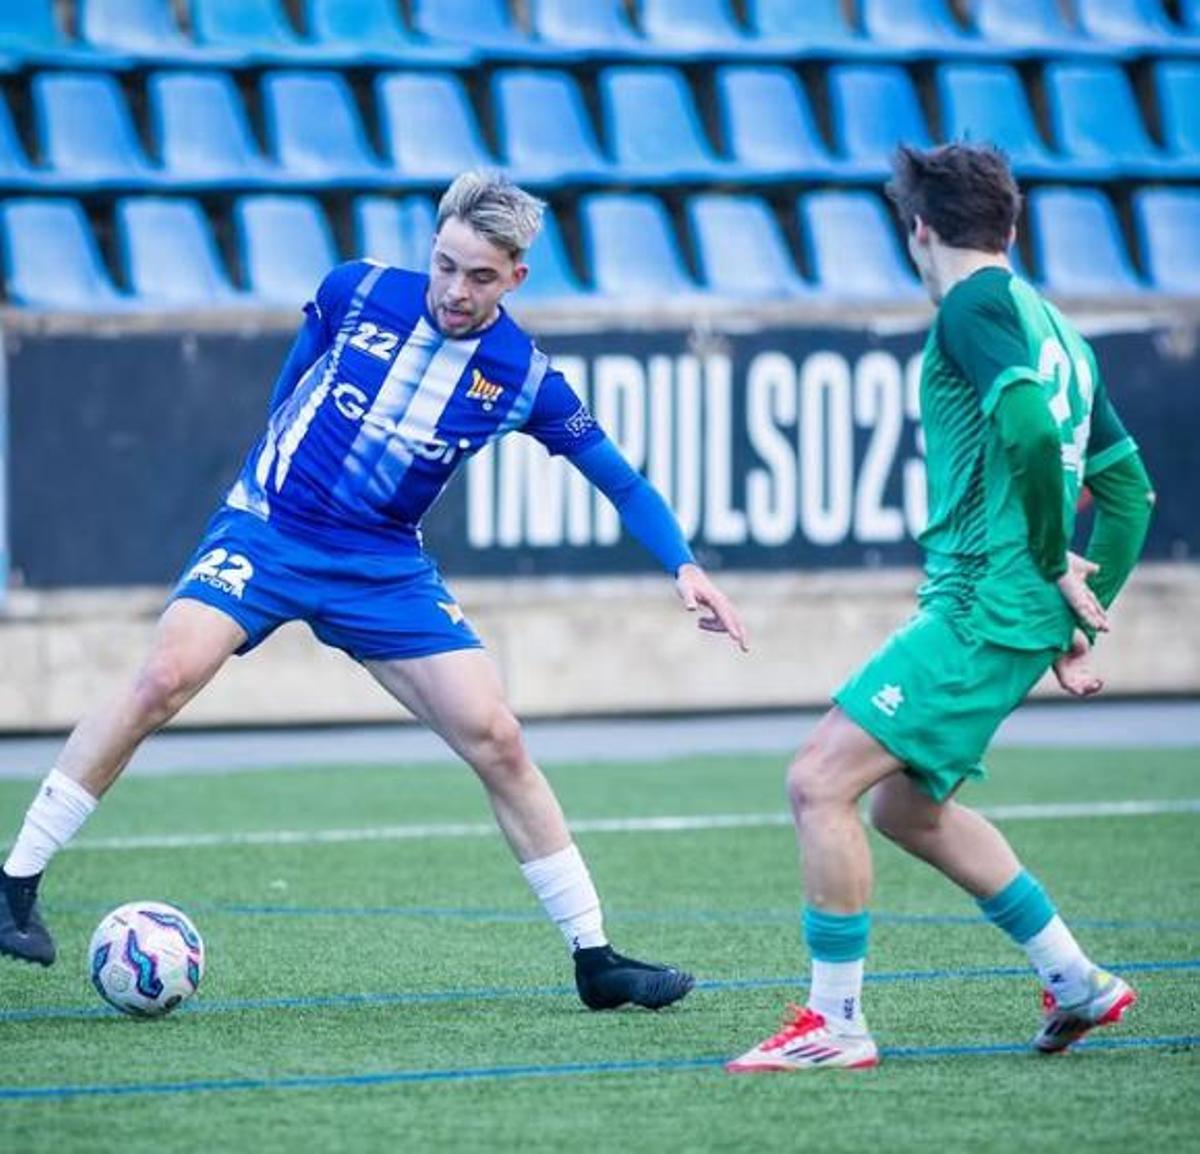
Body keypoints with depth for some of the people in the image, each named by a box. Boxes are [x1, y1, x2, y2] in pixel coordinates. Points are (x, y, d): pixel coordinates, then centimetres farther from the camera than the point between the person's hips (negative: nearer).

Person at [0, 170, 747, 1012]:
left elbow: (622, 482, 3)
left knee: (496, 740, -6)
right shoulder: (356, 293, -7)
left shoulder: (525, 377, -5)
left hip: (385, 570, 2)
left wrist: (684, 567, -9)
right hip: (266, 531, -2)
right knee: (165, 678, -25)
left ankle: (595, 958, 6)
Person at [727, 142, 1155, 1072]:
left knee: (820, 781, -11)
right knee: (906, 805, 22)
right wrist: (1082, 619, 21)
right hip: (1011, 612, 10)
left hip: (982, 609, -10)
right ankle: (1077, 983, 26)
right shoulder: (1049, 323, 19)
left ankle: (838, 1022, -8)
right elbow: (1129, 486, 22)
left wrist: (1052, 560, -17)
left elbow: (1027, 423, -28)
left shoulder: (976, 306, -9)